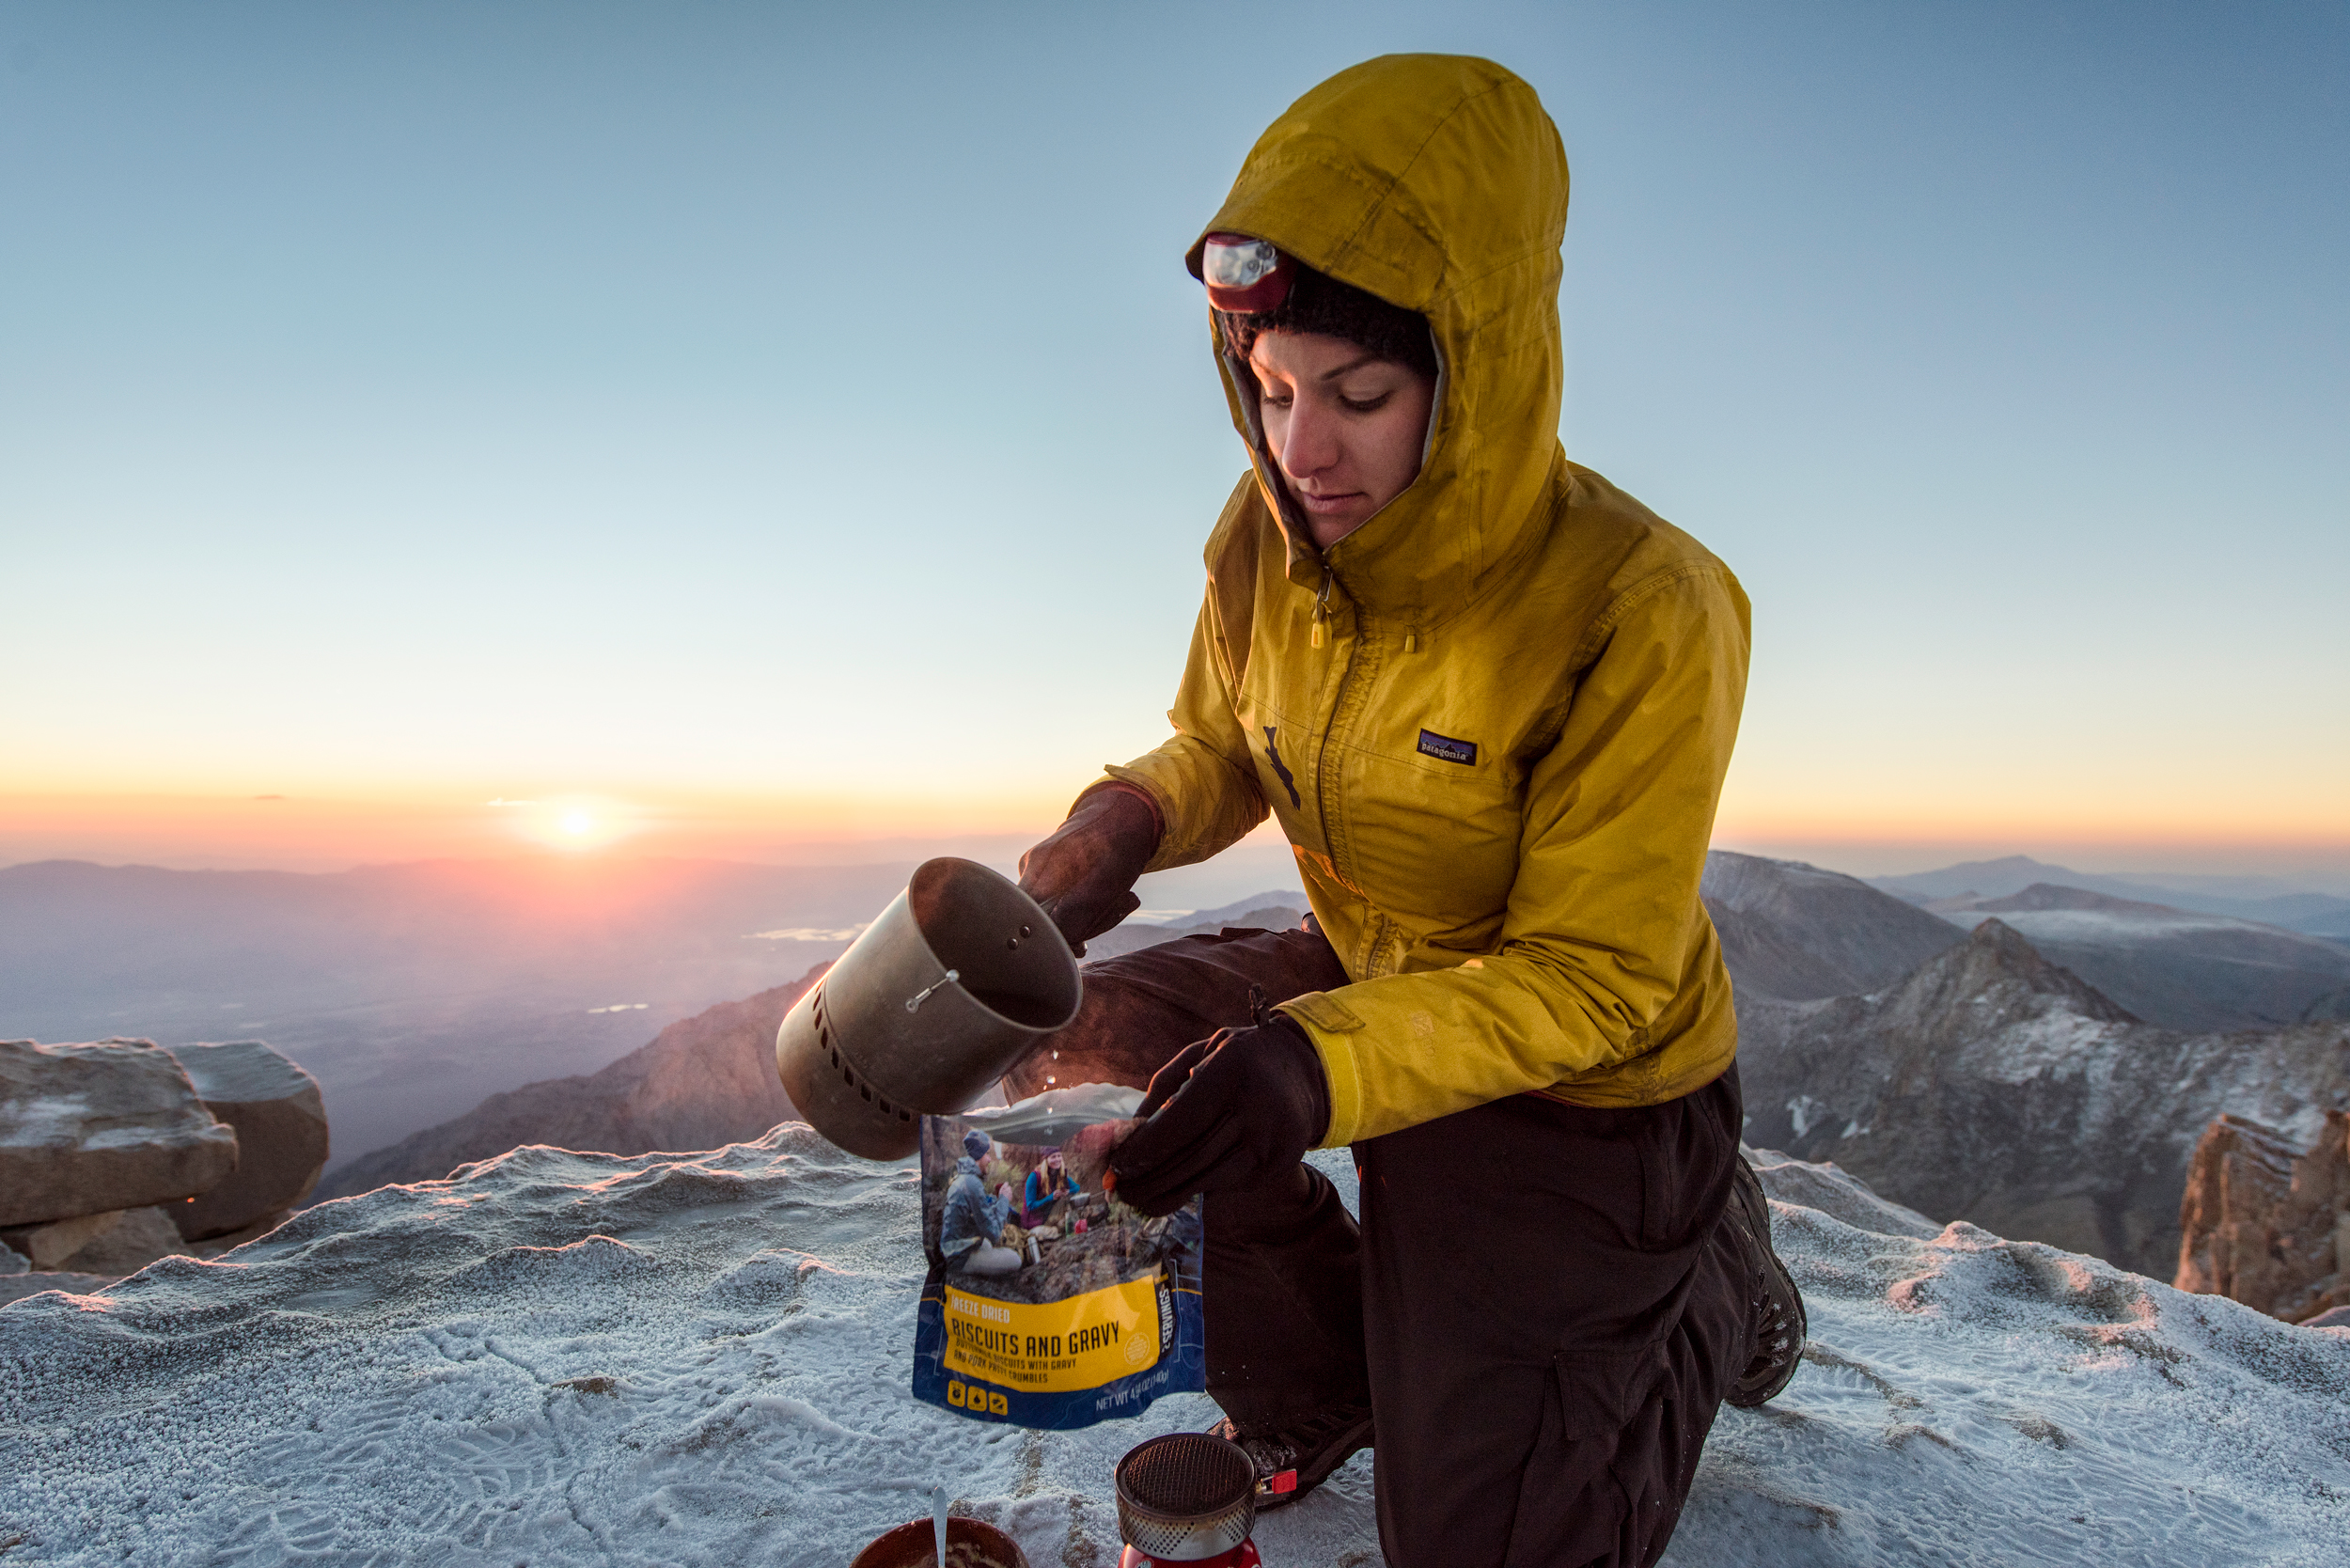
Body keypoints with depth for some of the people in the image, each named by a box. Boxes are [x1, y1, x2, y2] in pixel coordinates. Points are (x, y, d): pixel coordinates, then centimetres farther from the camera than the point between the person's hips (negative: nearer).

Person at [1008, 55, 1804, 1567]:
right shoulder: (1273, 542, -13)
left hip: (1584, 1082, -5)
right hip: (1365, 979, 6)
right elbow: (1220, 748, 4)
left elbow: (1589, 978, -27)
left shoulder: (1639, 611, -30)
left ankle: (1716, 1269, 30)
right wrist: (1117, 829, -19)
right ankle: (1323, 1387, 16)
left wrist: (1325, 1067, -42)